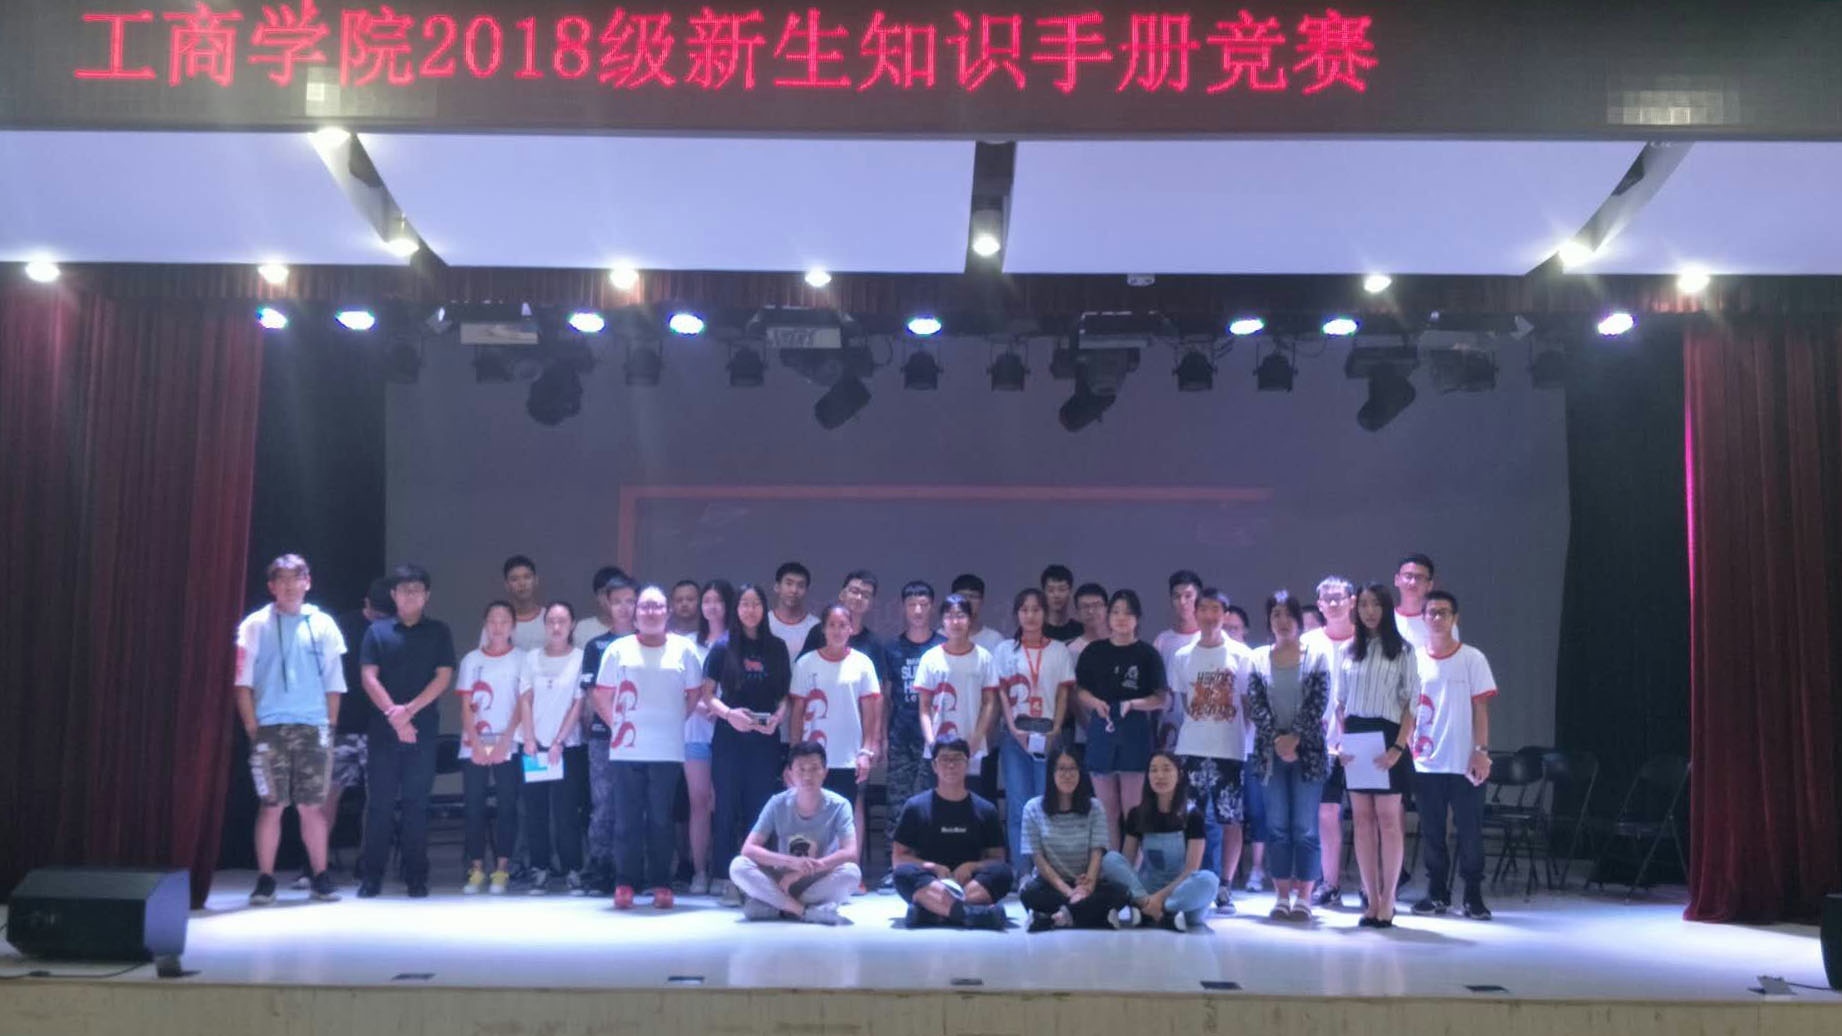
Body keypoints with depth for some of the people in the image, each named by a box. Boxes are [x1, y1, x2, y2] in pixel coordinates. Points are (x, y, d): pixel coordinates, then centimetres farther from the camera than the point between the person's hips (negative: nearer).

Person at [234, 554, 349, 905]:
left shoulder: (323, 625, 9)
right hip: (270, 728, -1)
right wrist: (252, 727, -5)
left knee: (313, 805, 3)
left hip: (313, 728, 1)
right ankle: (265, 880, 6)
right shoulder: (256, 625, 4)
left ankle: (320, 876, 11)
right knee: (272, 806, -2)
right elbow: (243, 681, 2)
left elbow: (334, 682, 11)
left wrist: (330, 727, 5)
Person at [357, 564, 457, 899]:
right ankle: (372, 876, 7)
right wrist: (393, 714, -11)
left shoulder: (438, 632, 8)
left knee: (416, 803, 2)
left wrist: (409, 710, -11)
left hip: (422, 729, 0)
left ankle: (416, 877, 6)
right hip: (382, 729, 0)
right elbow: (368, 677, 1)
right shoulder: (377, 631, 8)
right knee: (379, 803, 1)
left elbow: (444, 677, 0)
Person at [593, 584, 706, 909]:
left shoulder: (684, 649, 3)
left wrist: (671, 723, 9)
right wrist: (618, 723, 4)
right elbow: (602, 696, 9)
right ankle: (624, 884, 9)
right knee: (626, 820, 2)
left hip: (667, 751, 0)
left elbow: (694, 694, 11)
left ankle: (661, 885, 10)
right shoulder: (618, 649, 3)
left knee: (661, 820, 3)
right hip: (626, 750, 0)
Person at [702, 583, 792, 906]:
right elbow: (707, 694, 1)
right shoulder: (722, 647, 3)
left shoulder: (776, 647, 9)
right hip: (729, 737, -2)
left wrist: (778, 716, -8)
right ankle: (727, 880, 5)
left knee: (761, 808, 3)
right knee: (728, 809, 1)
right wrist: (728, 713, -17)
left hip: (765, 738, 2)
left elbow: (786, 693, 11)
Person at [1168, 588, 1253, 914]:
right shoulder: (1182, 657, 9)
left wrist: (1253, 740, -1)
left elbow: (1248, 703, 4)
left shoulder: (1240, 655, 3)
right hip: (1190, 750, 2)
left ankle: (1224, 888, 6)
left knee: (1231, 819, -2)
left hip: (1230, 749, -2)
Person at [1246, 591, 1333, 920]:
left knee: (1306, 827, -1)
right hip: (1271, 753, 2)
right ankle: (1282, 896, 9)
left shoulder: (1317, 657, 4)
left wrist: (1294, 738, -14)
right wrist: (1277, 740, -12)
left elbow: (1318, 705, -5)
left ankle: (1304, 896, 4)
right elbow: (1256, 706, 1)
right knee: (1277, 826, 3)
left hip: (1307, 751, -2)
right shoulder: (1258, 659, 9)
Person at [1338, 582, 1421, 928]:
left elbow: (1410, 704, -3)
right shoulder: (1349, 652, 12)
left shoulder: (1402, 650, 1)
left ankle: (1387, 901, 4)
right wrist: (1341, 741, 0)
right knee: (1362, 819, 4)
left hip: (1386, 736, -4)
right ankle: (1372, 900, 10)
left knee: (1388, 819, -2)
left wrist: (1398, 747, -14)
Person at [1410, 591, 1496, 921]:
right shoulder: (1415, 660, 7)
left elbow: (1481, 708, -2)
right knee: (1431, 832, 7)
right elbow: (1407, 709, 10)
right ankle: (1437, 893, 18)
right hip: (1425, 763, 2)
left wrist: (1481, 752, -8)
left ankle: (1473, 896, 11)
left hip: (1464, 763, -2)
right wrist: (1408, 747, 2)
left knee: (1470, 831, 1)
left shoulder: (1472, 659, 0)